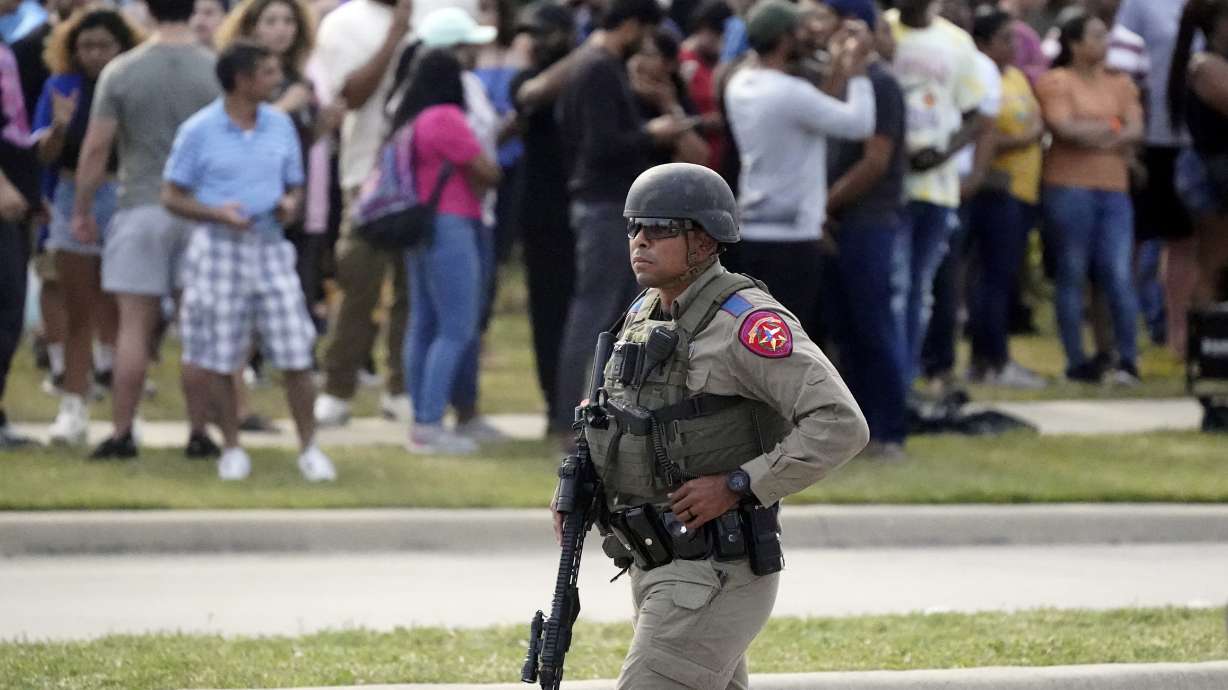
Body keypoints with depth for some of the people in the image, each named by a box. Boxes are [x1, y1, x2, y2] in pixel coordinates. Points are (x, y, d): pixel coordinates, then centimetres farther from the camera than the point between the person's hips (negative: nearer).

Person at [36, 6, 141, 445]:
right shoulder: (62, 88, 2)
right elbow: (44, 155, -1)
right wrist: (58, 127, -20)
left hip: (124, 201, -2)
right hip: (74, 199, 2)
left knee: (117, 314, 2)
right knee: (79, 315, 5)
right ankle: (73, 408, 7)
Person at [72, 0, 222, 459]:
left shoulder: (121, 72, -4)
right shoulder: (217, 72, -3)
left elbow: (96, 148, -4)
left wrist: (82, 210, 6)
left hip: (140, 207, -1)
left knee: (134, 326, 1)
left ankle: (122, 433, 0)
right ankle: (199, 434, 9)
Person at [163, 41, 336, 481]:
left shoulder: (280, 125, 5)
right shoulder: (198, 131, -7)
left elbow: (295, 186, 15)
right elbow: (172, 196, -3)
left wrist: (291, 205, -9)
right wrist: (218, 213, -19)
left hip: (270, 247, 3)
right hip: (219, 250, -3)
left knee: (296, 357, -3)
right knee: (220, 359, 4)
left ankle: (309, 448, 7)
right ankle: (231, 449, 18)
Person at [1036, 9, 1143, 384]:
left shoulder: (1120, 83, 16)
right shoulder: (1057, 82, 0)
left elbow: (1136, 130, 5)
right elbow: (1063, 127, -13)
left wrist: (1092, 134, -10)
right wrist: (1110, 129, -1)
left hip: (1114, 188, 4)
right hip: (1070, 187, -4)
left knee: (1119, 276, -4)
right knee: (1072, 275, 0)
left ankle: (1128, 360, -1)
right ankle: (1077, 361, 4)